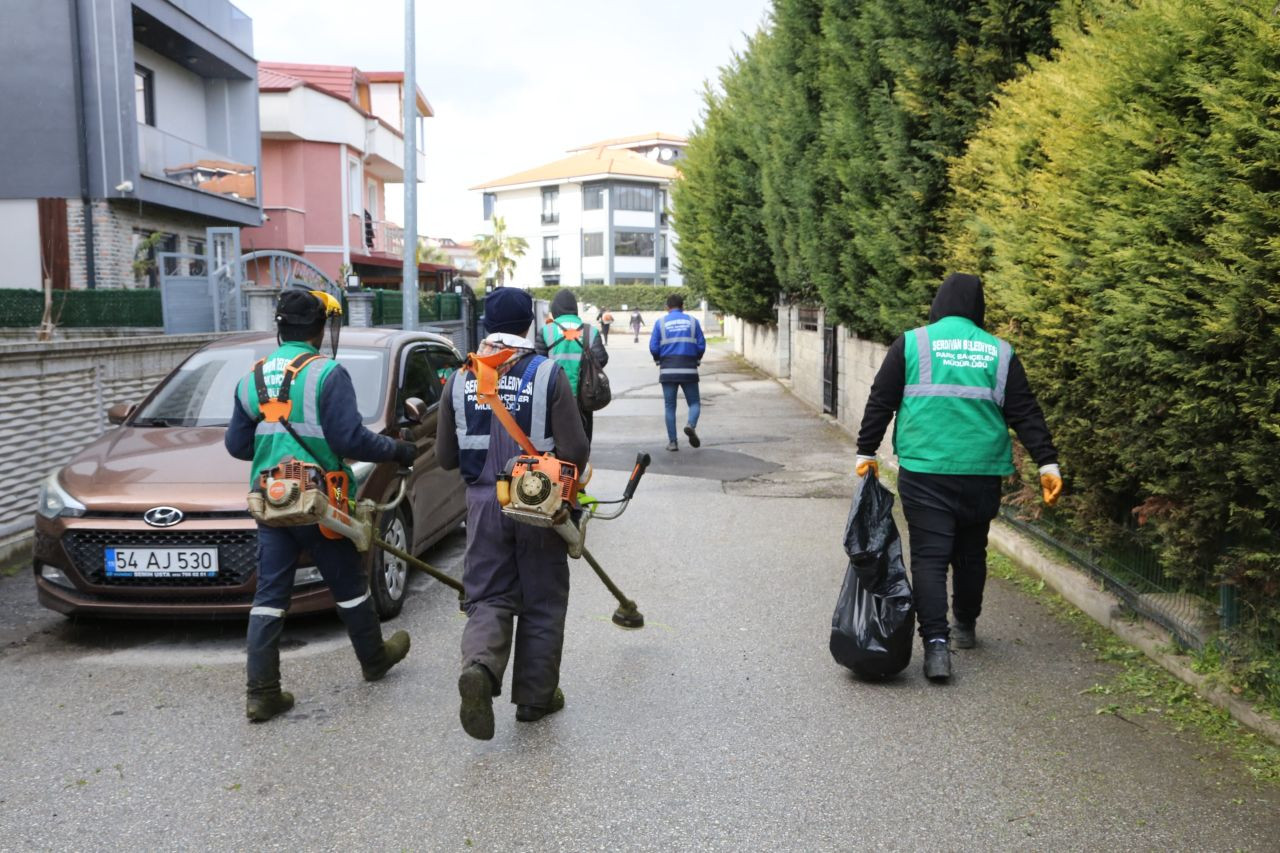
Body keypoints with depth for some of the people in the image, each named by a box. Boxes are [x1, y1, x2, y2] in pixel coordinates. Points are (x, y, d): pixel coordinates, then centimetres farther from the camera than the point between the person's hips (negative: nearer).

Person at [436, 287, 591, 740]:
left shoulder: (460, 379, 0)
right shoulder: (548, 374, -10)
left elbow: (445, 457, 6)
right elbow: (575, 450, -13)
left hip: (484, 503, 2)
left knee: (488, 598, 10)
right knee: (542, 603, 12)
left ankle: (479, 667, -18)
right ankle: (535, 695, 21)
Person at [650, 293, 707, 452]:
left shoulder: (660, 322, 3)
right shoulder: (693, 321, 5)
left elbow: (653, 347, -2)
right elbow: (701, 345, 2)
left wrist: (658, 361, 17)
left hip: (668, 370, 0)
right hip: (689, 370, 0)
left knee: (670, 406, 8)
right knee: (694, 402, 10)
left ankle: (672, 441, 5)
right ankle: (691, 425, -20)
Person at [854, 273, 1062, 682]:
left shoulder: (911, 343, 2)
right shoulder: (999, 352, 8)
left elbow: (880, 402, 2)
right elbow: (1026, 412, 4)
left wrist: (867, 452, 9)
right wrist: (1047, 463, 4)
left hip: (923, 474, -3)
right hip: (981, 475, 3)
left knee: (929, 556, -3)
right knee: (971, 553, 18)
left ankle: (936, 643, -14)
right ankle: (966, 626, 34)